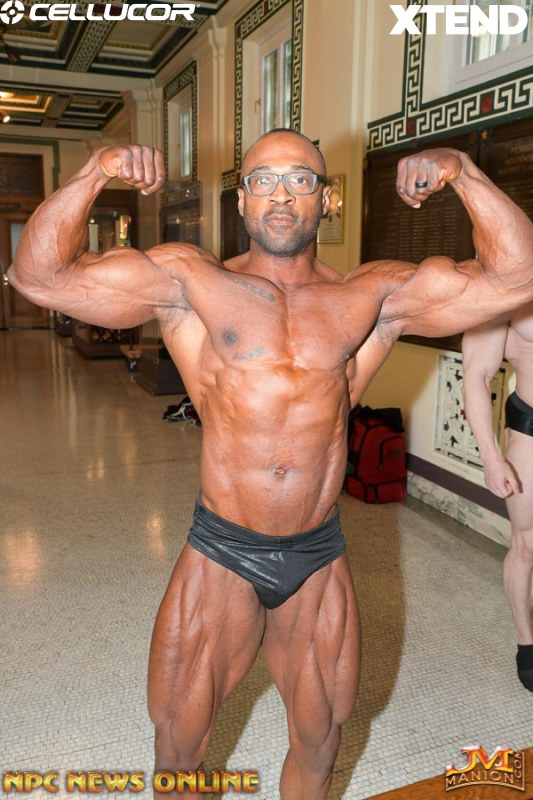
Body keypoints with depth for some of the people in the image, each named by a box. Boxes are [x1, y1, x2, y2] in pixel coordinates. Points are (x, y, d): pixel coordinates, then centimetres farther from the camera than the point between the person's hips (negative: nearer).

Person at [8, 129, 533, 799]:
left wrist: (463, 173, -12)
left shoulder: (374, 296, -2)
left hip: (319, 557, 2)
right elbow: (39, 274, -8)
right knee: (178, 742, 19)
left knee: (318, 741, 24)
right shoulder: (188, 282, -6)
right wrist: (95, 172, -19)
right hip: (221, 554, -1)